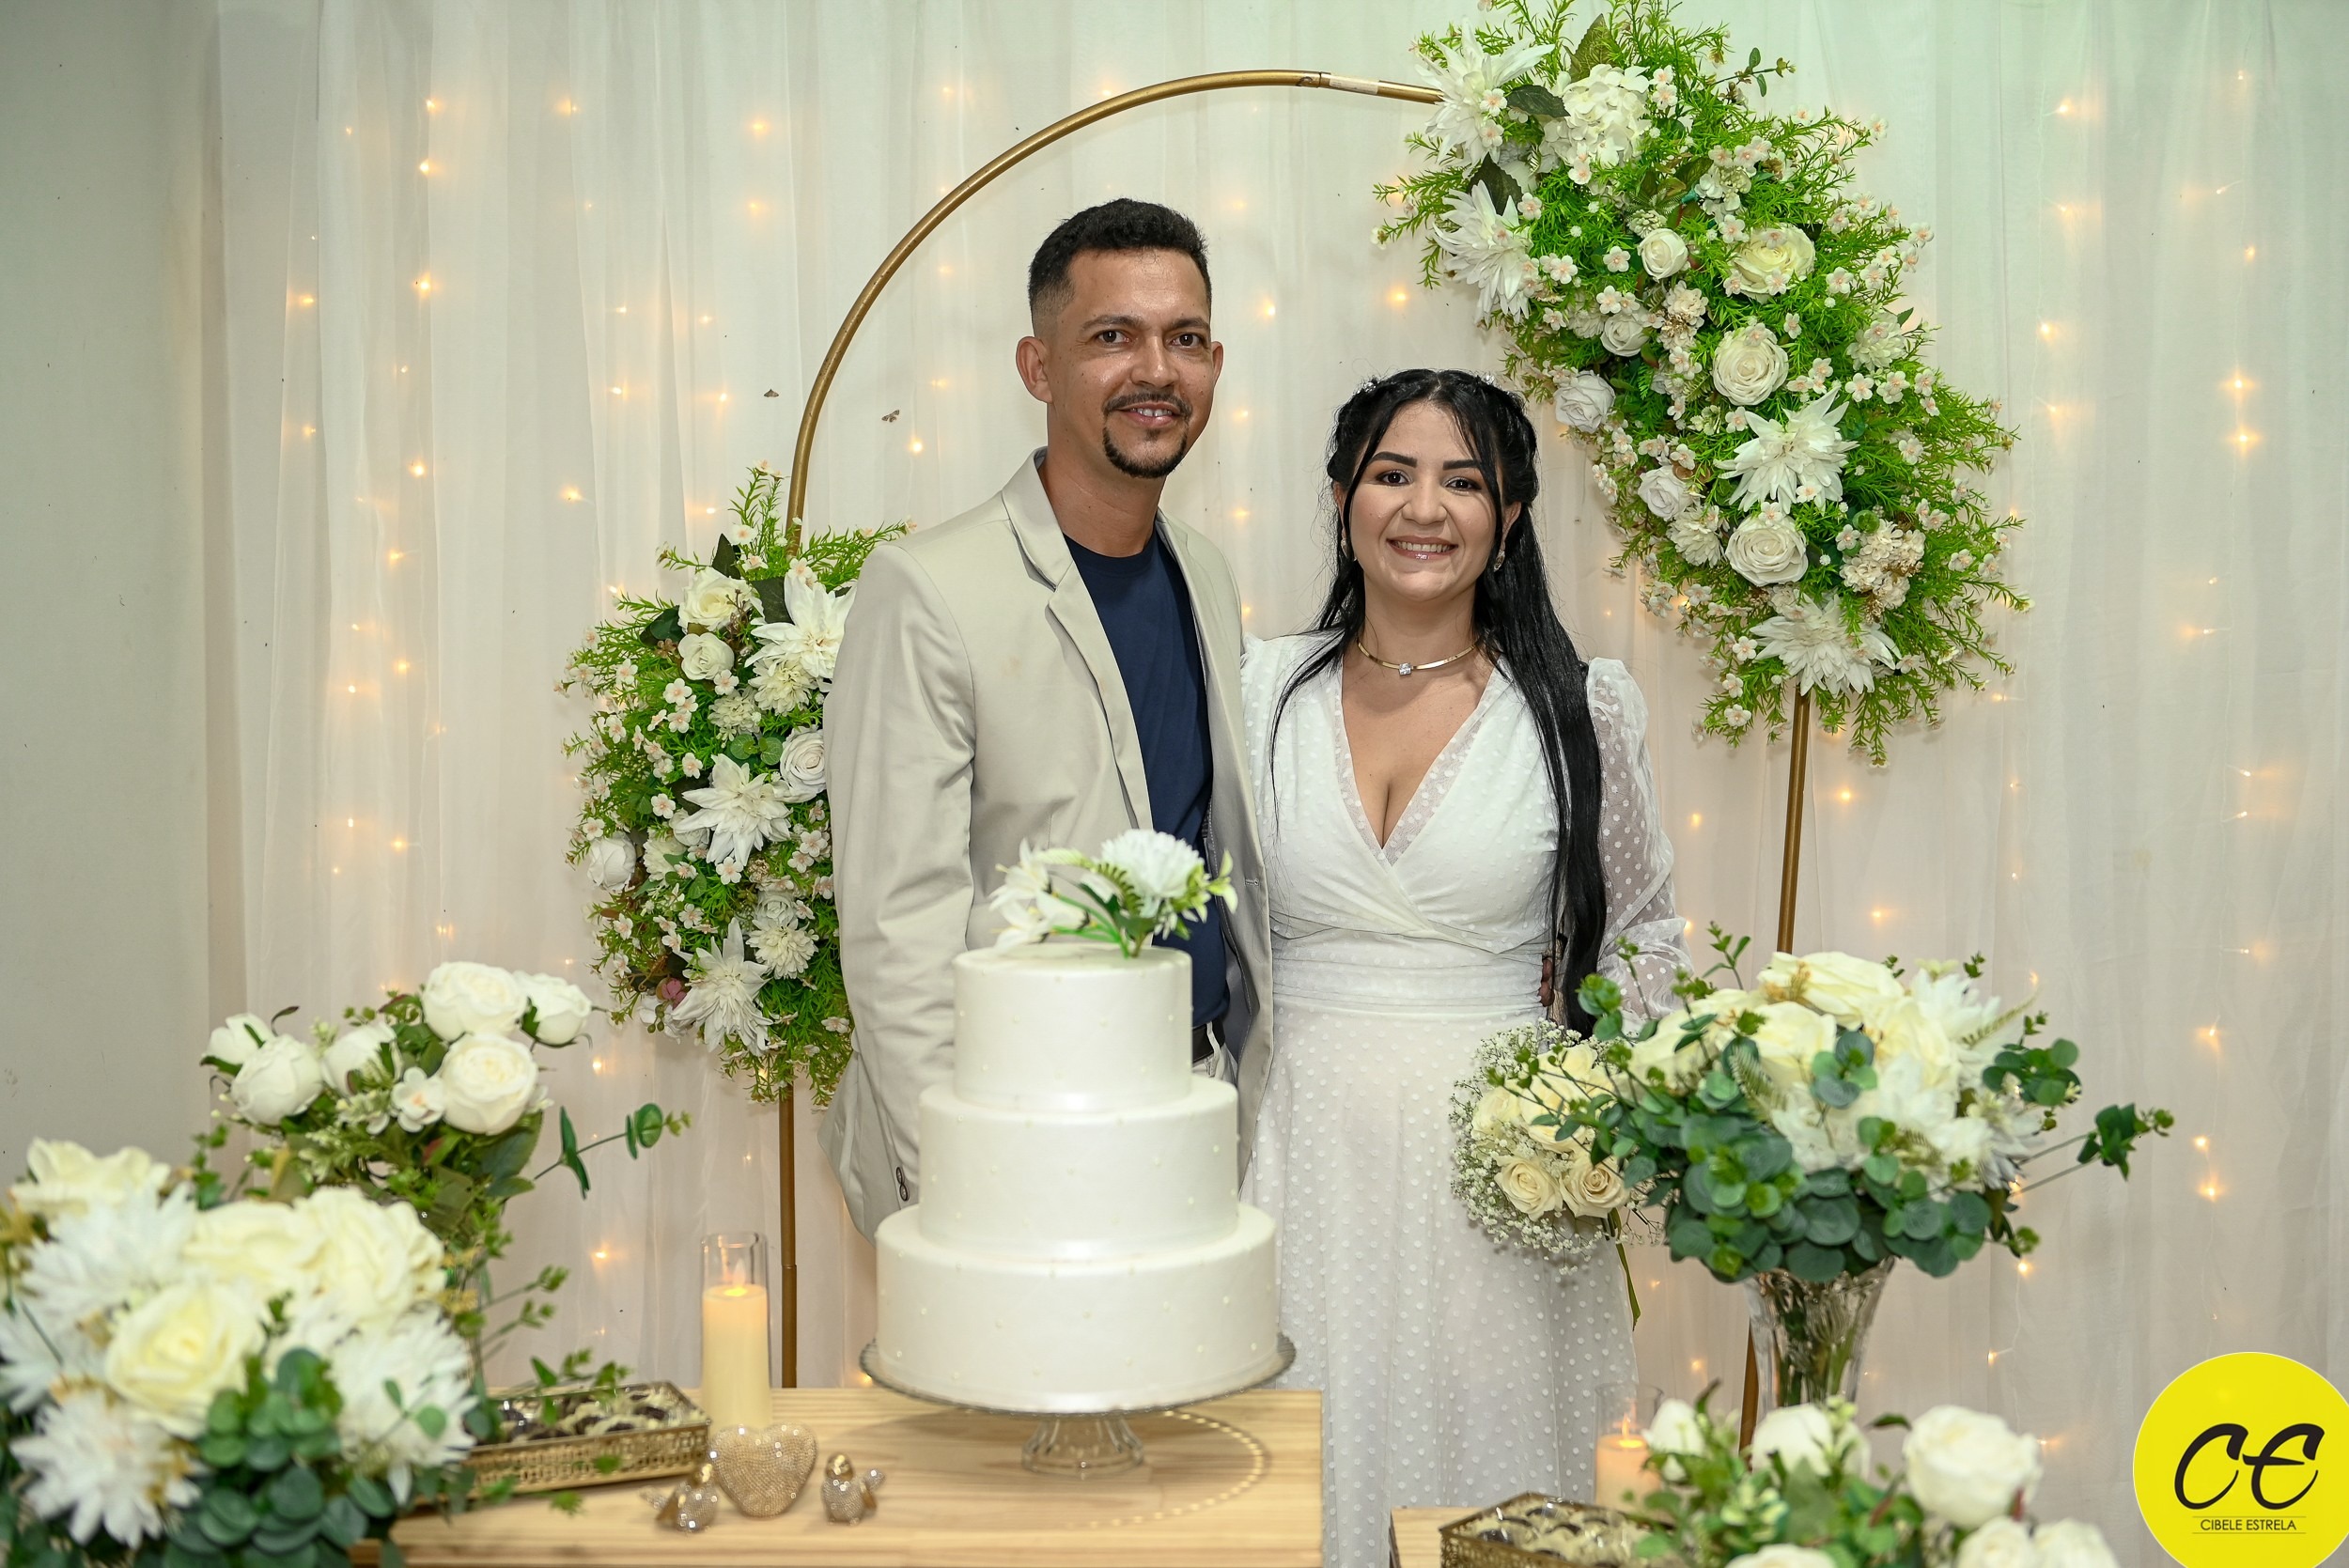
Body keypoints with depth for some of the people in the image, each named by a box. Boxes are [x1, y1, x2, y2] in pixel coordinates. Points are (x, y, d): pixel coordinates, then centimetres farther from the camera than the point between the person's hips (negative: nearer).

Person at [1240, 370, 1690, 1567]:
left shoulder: (1584, 706, -1)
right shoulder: (1263, 687, 3)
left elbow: (1641, 938, 7)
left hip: (1496, 1150, -1)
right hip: (1300, 1143, 1)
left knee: (1480, 1453, 9)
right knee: (1303, 1468, 9)